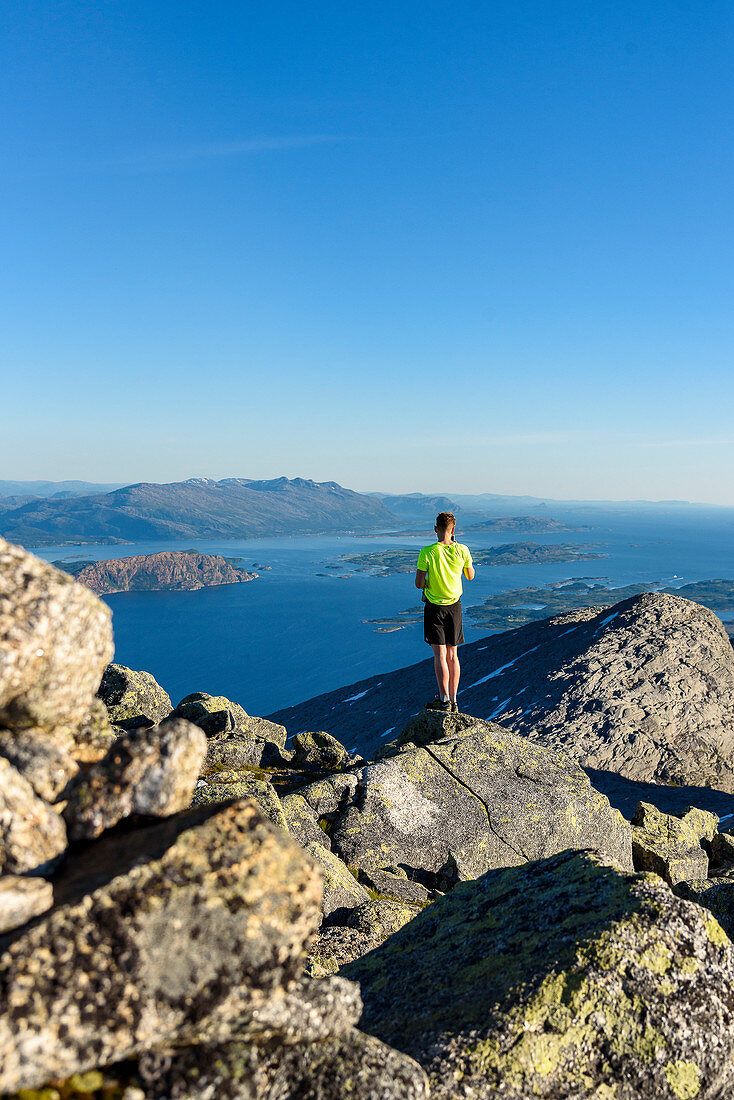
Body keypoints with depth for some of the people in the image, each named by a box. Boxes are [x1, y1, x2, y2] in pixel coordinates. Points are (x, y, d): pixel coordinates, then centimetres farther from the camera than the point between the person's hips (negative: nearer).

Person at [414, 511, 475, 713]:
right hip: (454, 606, 3)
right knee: (453, 654, 10)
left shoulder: (427, 552, -15)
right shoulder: (462, 550, -6)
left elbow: (419, 583, -14)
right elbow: (470, 576, 10)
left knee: (440, 654, -3)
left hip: (434, 607, -3)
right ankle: (453, 702, 14)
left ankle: (444, 699, -12)